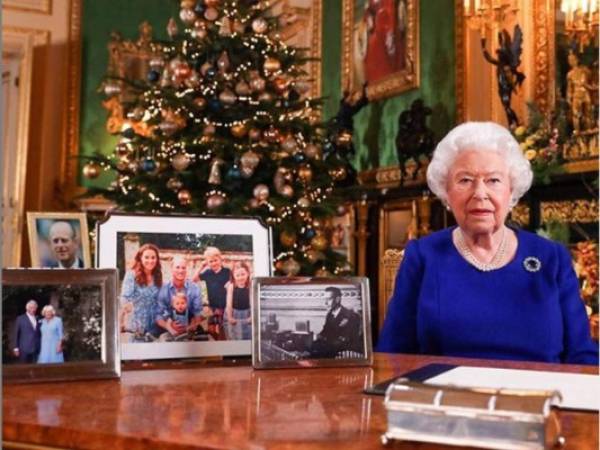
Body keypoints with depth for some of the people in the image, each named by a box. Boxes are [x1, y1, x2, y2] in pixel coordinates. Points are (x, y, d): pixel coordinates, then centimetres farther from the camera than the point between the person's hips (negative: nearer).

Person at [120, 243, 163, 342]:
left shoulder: (158, 277, 7)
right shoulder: (132, 275, -9)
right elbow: (125, 299, -19)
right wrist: (121, 322, -31)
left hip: (155, 327, 5)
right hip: (138, 327, -4)